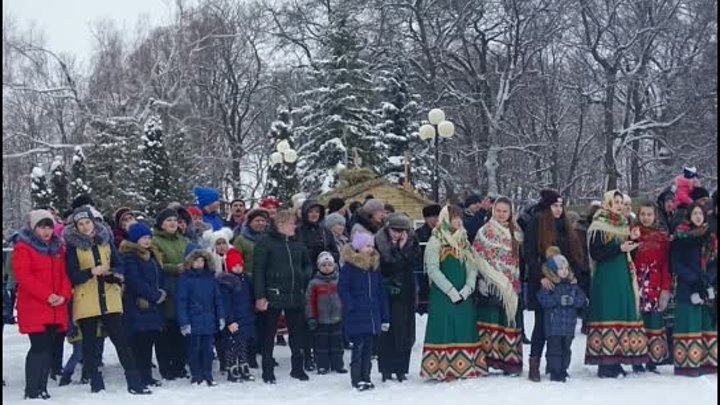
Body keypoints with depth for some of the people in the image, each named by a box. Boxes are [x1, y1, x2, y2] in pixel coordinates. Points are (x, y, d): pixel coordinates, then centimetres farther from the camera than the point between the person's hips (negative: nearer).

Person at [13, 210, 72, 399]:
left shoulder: (58, 247, 17)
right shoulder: (23, 248, -2)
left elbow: (64, 274, 13)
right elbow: (23, 276, -13)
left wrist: (64, 295, -6)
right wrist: (47, 295, -19)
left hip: (56, 309, 6)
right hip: (34, 308, -6)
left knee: (48, 348, 7)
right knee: (39, 347, -10)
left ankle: (42, 388, 13)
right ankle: (31, 391, -5)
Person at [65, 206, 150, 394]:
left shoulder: (106, 241, 9)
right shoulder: (73, 245, -1)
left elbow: (119, 265, 10)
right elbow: (72, 275, -7)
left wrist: (114, 274, -12)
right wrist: (91, 272, -22)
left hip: (109, 299, 2)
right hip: (85, 301, -2)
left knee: (121, 340, 0)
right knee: (90, 342, 5)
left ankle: (134, 382, 1)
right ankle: (95, 383, 14)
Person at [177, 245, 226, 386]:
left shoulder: (210, 277, 6)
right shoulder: (184, 278, -7)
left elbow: (217, 298, 12)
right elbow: (181, 301, -9)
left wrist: (221, 316, 9)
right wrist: (184, 322, -13)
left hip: (209, 320, 4)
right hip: (193, 321, -4)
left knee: (208, 348, 9)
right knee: (194, 349, 5)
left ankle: (207, 375, 19)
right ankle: (196, 376, 15)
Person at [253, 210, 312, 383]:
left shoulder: (297, 245, 10)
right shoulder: (266, 243, -7)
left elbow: (307, 264, 24)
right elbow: (258, 269, -10)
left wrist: (306, 276, 2)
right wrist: (260, 296, -15)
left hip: (296, 296, 5)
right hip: (273, 295, -5)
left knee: (298, 331, 9)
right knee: (269, 333, 4)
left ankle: (297, 368, 21)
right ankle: (268, 371, 12)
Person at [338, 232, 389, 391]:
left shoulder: (374, 267, 11)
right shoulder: (349, 267, -7)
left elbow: (381, 293, 13)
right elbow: (342, 289, -9)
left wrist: (385, 317, 11)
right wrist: (351, 307, -17)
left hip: (372, 316, 6)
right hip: (356, 318, -6)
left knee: (368, 348, 10)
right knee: (358, 346, -4)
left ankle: (366, 377, 18)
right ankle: (356, 379, 5)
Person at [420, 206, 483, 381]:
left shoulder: (464, 241, 13)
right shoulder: (435, 242, -4)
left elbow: (472, 267, 9)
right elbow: (433, 270, -12)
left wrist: (467, 289, -7)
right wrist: (452, 292, -14)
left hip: (464, 296, 5)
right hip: (442, 296, -5)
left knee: (465, 328, 4)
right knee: (444, 329, -6)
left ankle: (467, 367, 8)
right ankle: (443, 369, -4)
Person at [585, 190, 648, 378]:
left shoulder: (623, 225, 16)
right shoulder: (598, 227, -7)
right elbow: (595, 254, -15)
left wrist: (632, 239, 2)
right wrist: (619, 248, -22)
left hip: (623, 277, 8)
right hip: (606, 278, -8)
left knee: (622, 313, 5)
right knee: (607, 313, -10)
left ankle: (615, 361, 10)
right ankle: (605, 364, -8)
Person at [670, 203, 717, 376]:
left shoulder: (710, 238, 12)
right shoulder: (680, 238, -3)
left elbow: (714, 262, 10)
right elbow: (676, 264, -8)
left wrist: (707, 279, -8)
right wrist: (695, 280, -16)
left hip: (708, 289, 5)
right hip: (687, 289, -5)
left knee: (708, 323, 4)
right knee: (689, 324, -7)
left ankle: (707, 362, 8)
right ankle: (686, 364, -6)